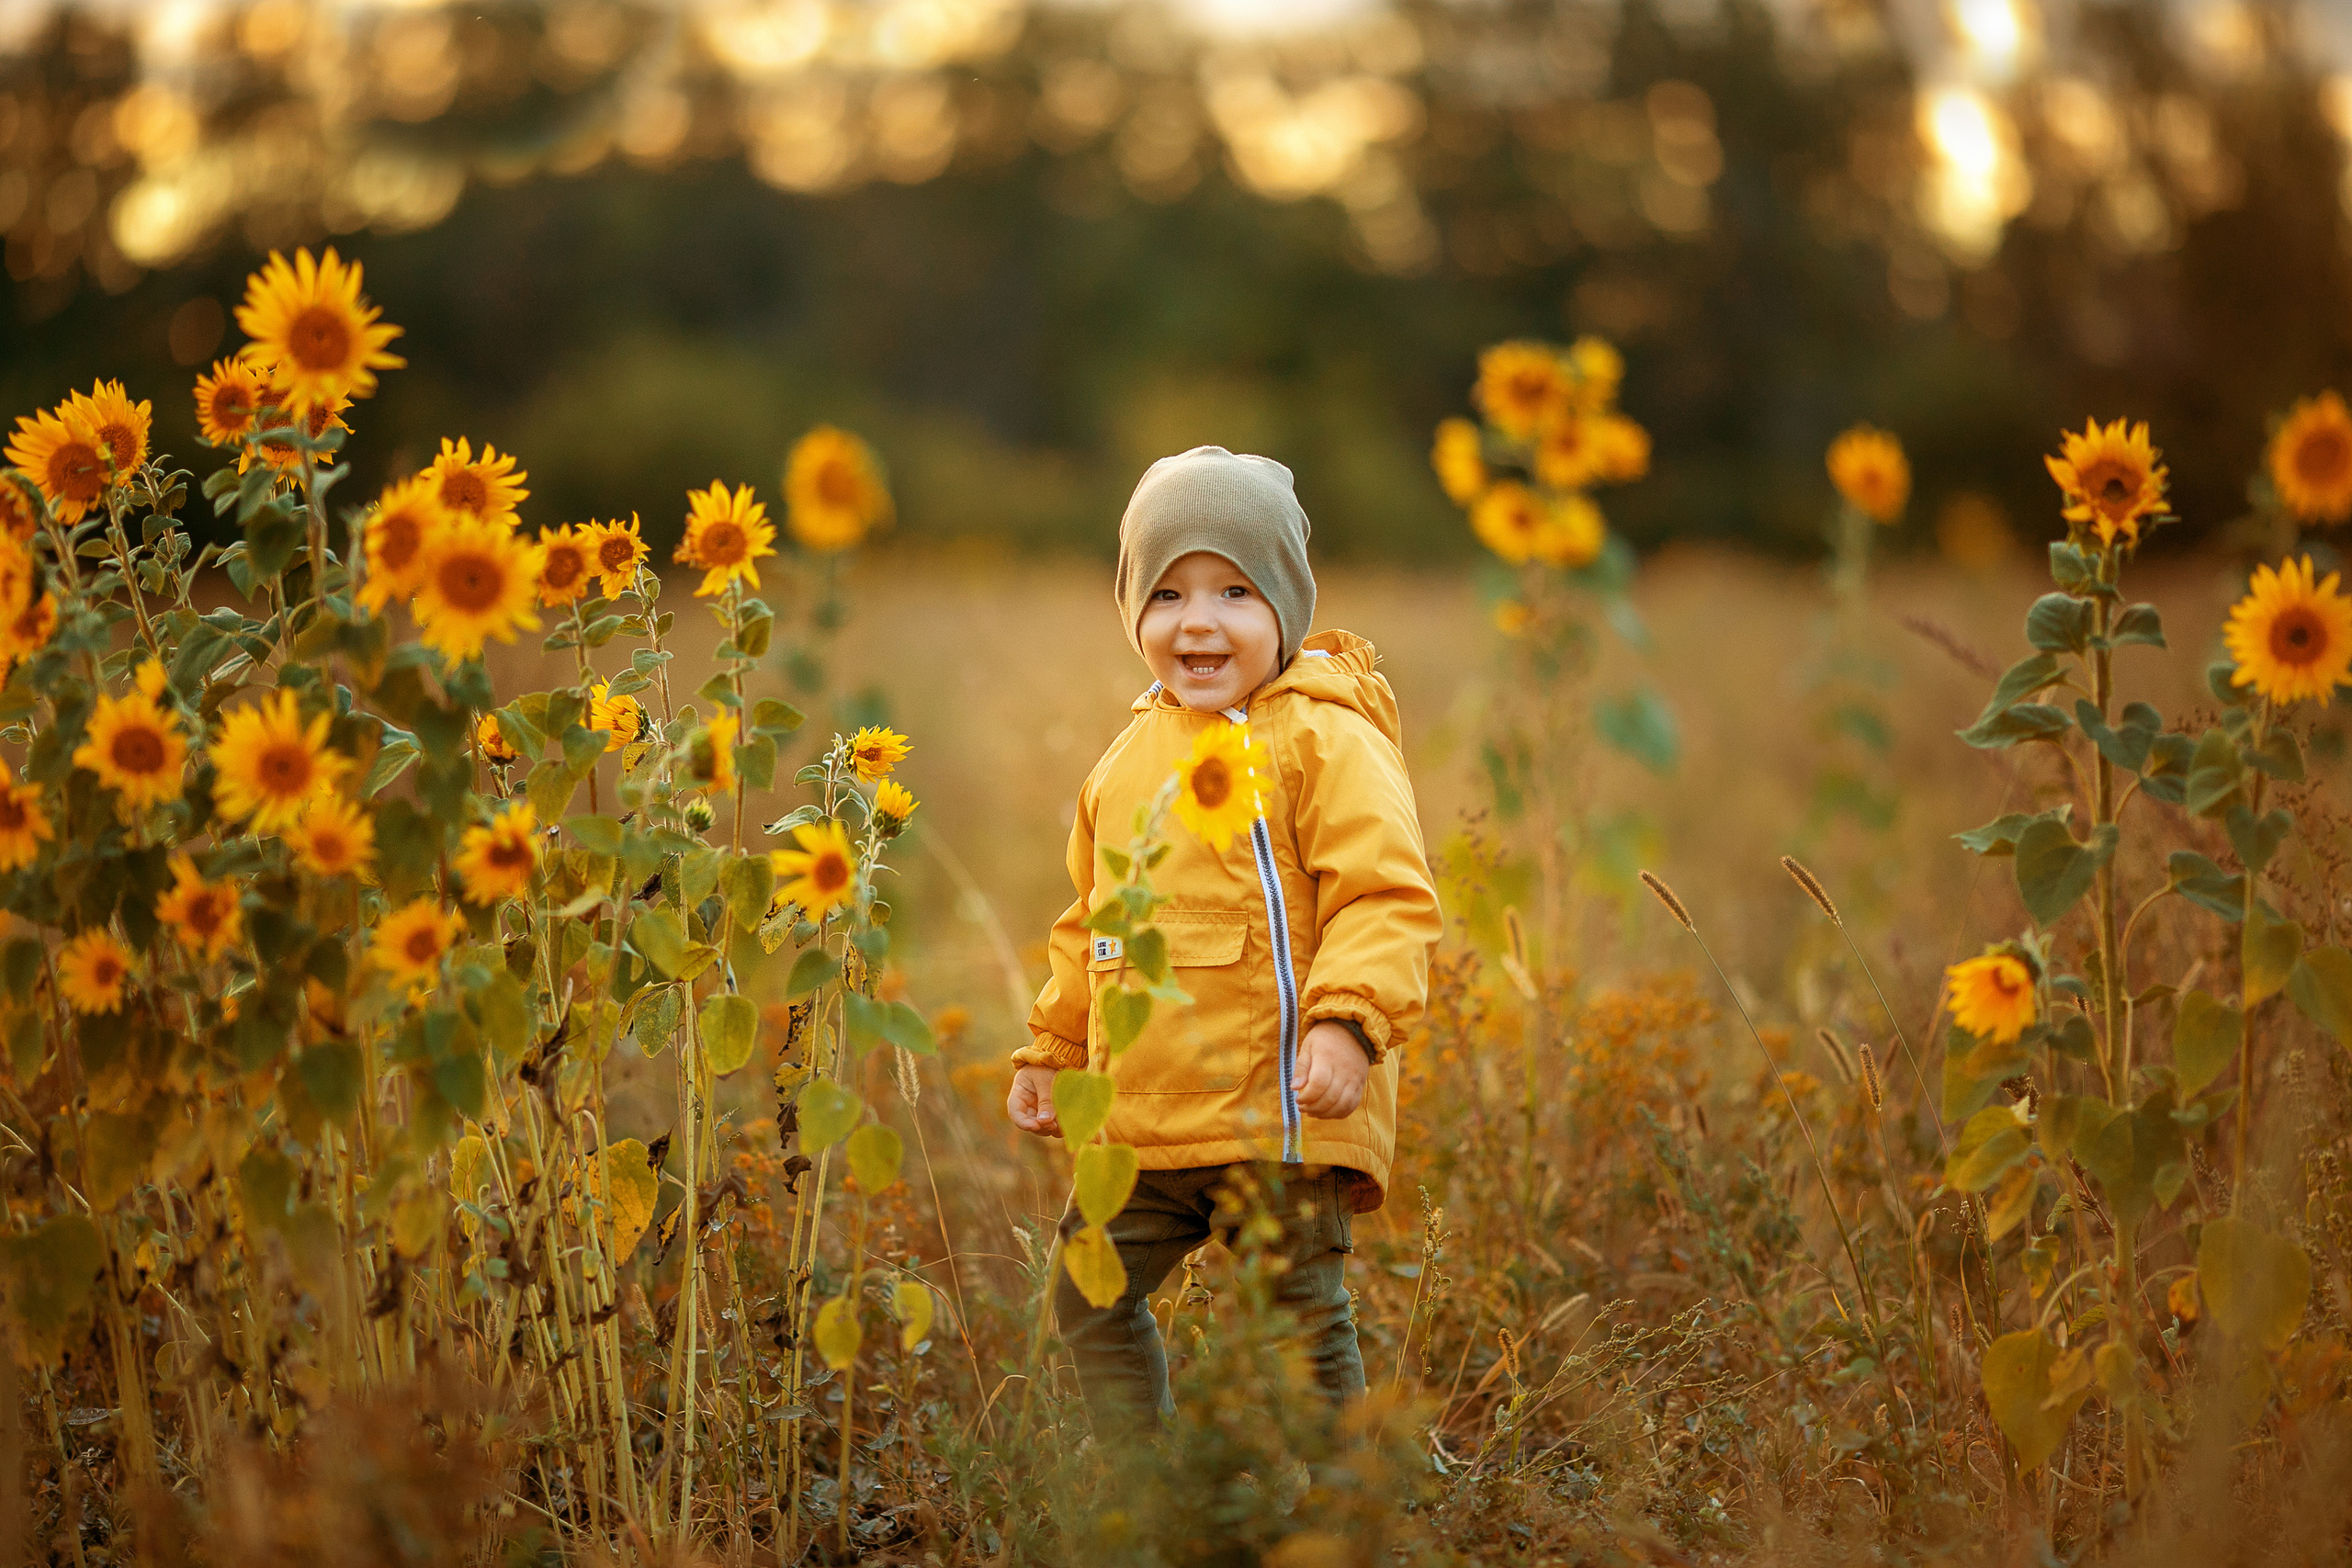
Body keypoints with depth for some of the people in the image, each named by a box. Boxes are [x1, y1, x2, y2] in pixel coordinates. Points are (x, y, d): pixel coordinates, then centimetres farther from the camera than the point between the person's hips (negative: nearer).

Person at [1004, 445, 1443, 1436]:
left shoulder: (1324, 741, -9)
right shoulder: (1132, 754, 15)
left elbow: (1385, 899, -17)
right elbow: (1091, 919, 26)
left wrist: (1348, 1024, -30)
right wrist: (1052, 1049, 28)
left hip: (1279, 1114, -8)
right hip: (1140, 1118, 8)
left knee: (1294, 1320, 0)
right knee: (1091, 1296, 13)